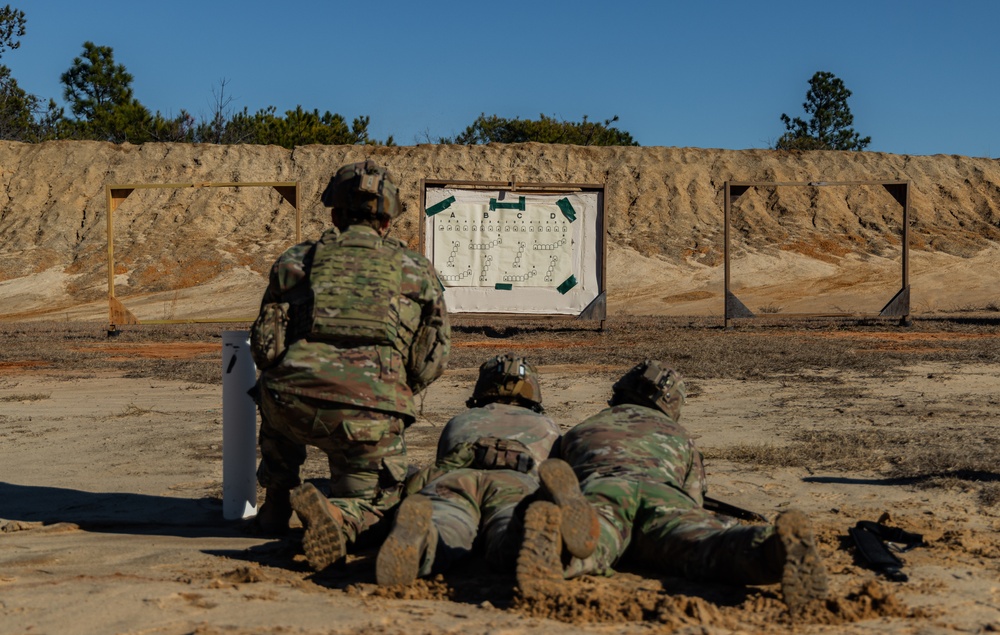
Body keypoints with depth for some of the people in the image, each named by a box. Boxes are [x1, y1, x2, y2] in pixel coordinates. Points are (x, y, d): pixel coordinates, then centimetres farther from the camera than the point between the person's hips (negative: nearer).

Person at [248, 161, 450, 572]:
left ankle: (276, 504, 29)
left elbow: (265, 348, 11)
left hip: (296, 405, 2)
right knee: (369, 506, 18)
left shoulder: (296, 260, 16)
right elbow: (431, 361, 14)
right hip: (370, 418, -2)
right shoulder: (417, 271, 17)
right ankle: (332, 515, -17)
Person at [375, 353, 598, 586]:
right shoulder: (545, 426, 42)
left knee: (443, 541, -30)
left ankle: (414, 528, -65)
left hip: (454, 479, 1)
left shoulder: (458, 422, 45)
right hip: (517, 483, -1)